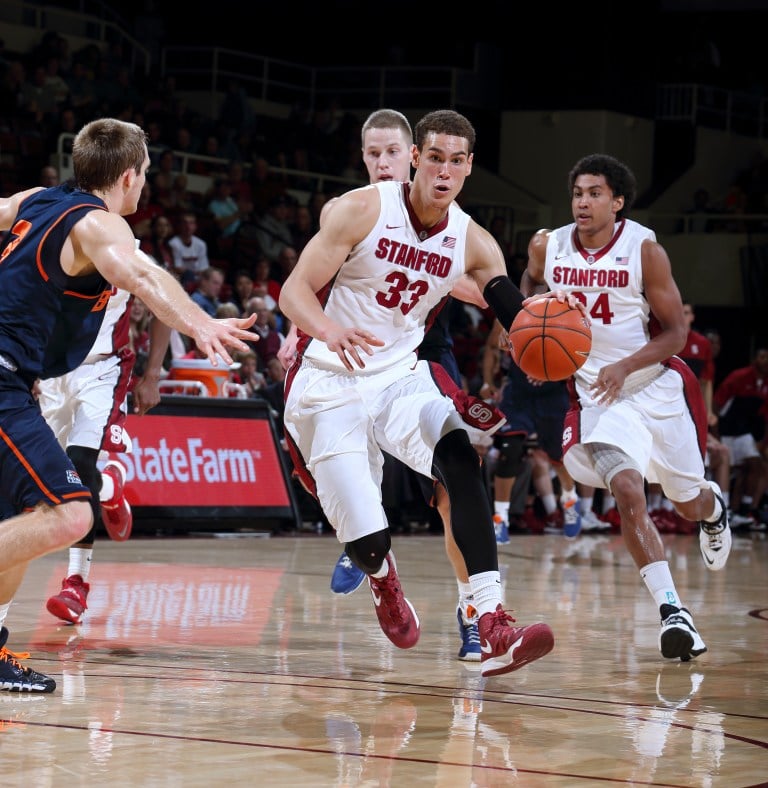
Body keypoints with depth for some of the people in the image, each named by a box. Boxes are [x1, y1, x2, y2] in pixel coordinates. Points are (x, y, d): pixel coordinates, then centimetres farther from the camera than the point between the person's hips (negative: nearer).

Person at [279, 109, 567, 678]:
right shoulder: (363, 210, -14)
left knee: (460, 460, -28)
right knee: (367, 539, -11)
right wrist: (331, 331, -38)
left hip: (400, 376, 3)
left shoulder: (473, 243, -2)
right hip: (329, 383, -3)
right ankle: (382, 579, 31)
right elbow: (294, 291, -16)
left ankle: (494, 628, -33)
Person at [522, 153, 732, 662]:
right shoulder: (548, 247, -6)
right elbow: (530, 281, 20)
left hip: (657, 385, -1)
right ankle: (672, 610, -21)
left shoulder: (644, 249, -16)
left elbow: (675, 333, -12)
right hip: (598, 393, 1)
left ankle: (712, 508, 55)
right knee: (628, 492, -22)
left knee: (689, 502, 14)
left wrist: (626, 367, -26)